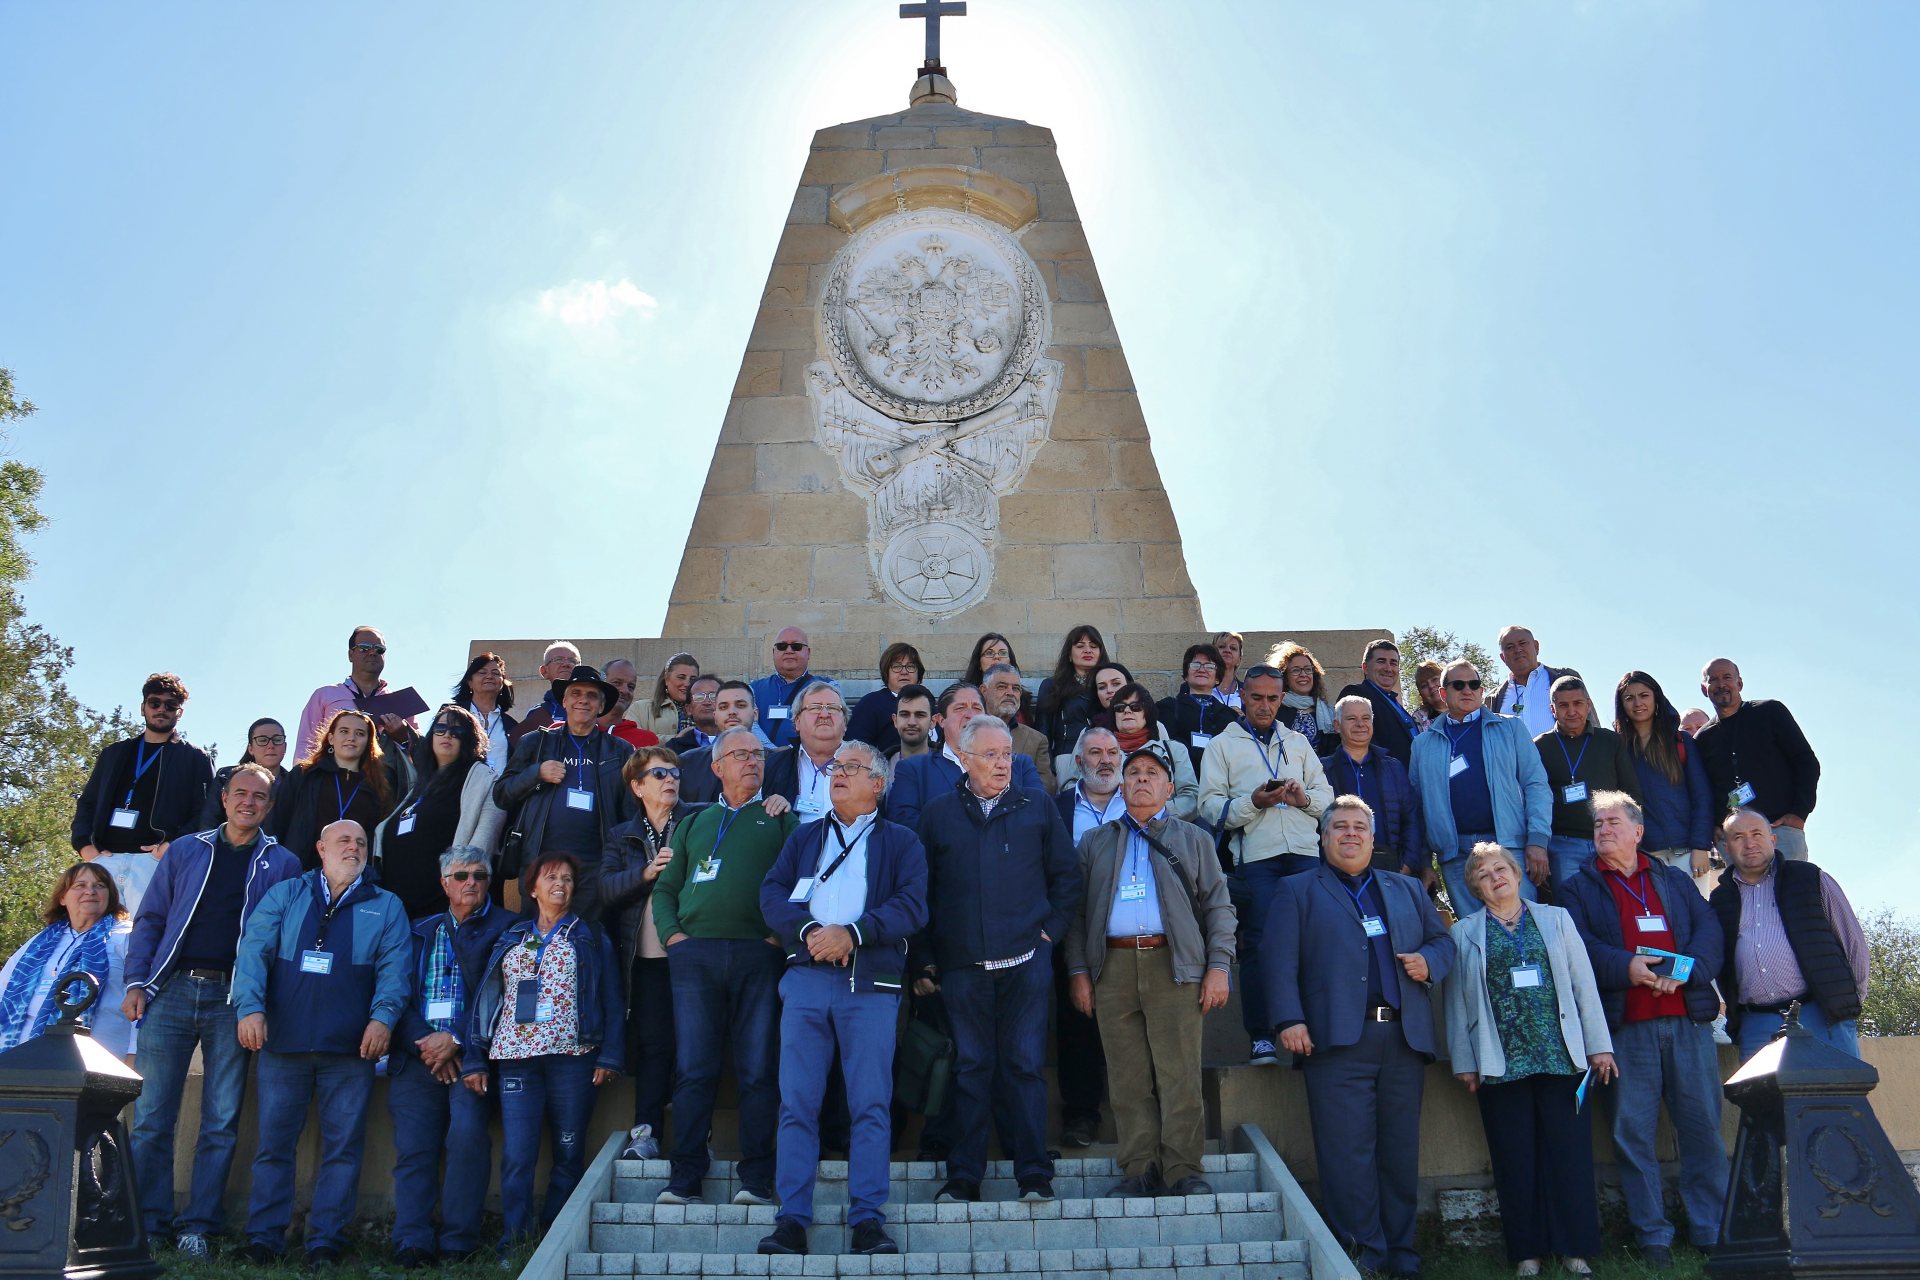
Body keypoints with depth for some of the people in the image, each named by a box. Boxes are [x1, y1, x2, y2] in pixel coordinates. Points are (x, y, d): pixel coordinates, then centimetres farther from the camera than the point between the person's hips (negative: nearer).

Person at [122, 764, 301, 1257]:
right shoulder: (186, 851, 13)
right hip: (172, 991, 1)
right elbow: (150, 919, 12)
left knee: (221, 1122, 0)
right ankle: (148, 1223, 8)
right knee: (151, 1116, 0)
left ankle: (198, 1226, 7)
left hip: (233, 999, -1)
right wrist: (137, 983, 0)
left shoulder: (282, 865, 9)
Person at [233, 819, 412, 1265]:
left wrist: (383, 1017, -13)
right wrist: (250, 1007, -11)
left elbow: (395, 966, 3)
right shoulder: (285, 895, 13)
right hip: (283, 1041, 0)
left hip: (350, 1045, 0)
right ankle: (264, 1237, 12)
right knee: (274, 1140, 3)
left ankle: (326, 1240, 7)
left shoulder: (386, 906, 12)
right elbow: (254, 950, 3)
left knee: (343, 1144, 0)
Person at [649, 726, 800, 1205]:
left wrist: (780, 934, -7)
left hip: (759, 955, -2)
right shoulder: (694, 823, 22)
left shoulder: (781, 821, 14)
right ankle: (686, 1177, 4)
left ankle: (756, 1178, 2)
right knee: (693, 1070, -1)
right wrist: (671, 933, 3)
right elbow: (665, 887, 19)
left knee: (758, 1071, -2)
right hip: (695, 953, 2)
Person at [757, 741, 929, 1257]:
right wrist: (807, 930, -10)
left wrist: (851, 933, -13)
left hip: (871, 984, -2)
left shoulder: (901, 842, 12)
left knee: (871, 1106, -4)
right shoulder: (804, 837, 21)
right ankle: (792, 1220, 4)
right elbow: (772, 891, 8)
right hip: (806, 978, 2)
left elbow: (911, 906, -2)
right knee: (797, 1103, 0)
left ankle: (868, 1219, 1)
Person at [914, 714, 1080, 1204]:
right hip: (962, 962, 1)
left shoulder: (1036, 805, 8)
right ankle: (963, 1176, 14)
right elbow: (921, 888, 9)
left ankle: (1035, 1173, 8)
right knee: (971, 1068, 6)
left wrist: (1051, 927, 1)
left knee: (1025, 1066, 1)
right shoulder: (939, 813, 7)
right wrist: (926, 957, 4)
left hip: (1026, 960, 0)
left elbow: (1067, 874, 11)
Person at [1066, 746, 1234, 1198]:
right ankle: (1140, 1170, 7)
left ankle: (1183, 1170, 3)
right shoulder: (1095, 844, 19)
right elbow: (1077, 910, 16)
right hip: (1113, 969, 2)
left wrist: (1219, 966, -1)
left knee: (1179, 1074, -5)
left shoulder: (1193, 840, 16)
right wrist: (1079, 970, 5)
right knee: (1127, 1078, 1)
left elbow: (1217, 905, 11)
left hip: (1174, 965, -1)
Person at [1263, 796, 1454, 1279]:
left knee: (1401, 1150, 7)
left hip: (1405, 1038, 4)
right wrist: (1289, 1020, -13)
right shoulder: (1297, 891, 10)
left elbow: (1442, 940, 23)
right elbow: (1279, 959, -1)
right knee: (1348, 1152, -5)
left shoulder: (1407, 890, 22)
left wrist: (1430, 962, -1)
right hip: (1339, 1040, -4)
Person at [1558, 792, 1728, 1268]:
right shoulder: (1580, 887, 12)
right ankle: (1652, 1234, 7)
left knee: (1704, 1125, 2)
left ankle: (1714, 1231, 13)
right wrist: (1625, 967, -18)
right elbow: (1579, 945, -2)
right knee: (1633, 1131, -2)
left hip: (1689, 1019, 2)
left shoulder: (1675, 881, 19)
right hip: (1626, 1027, -2)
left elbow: (1708, 930, 5)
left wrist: (1682, 970, -12)